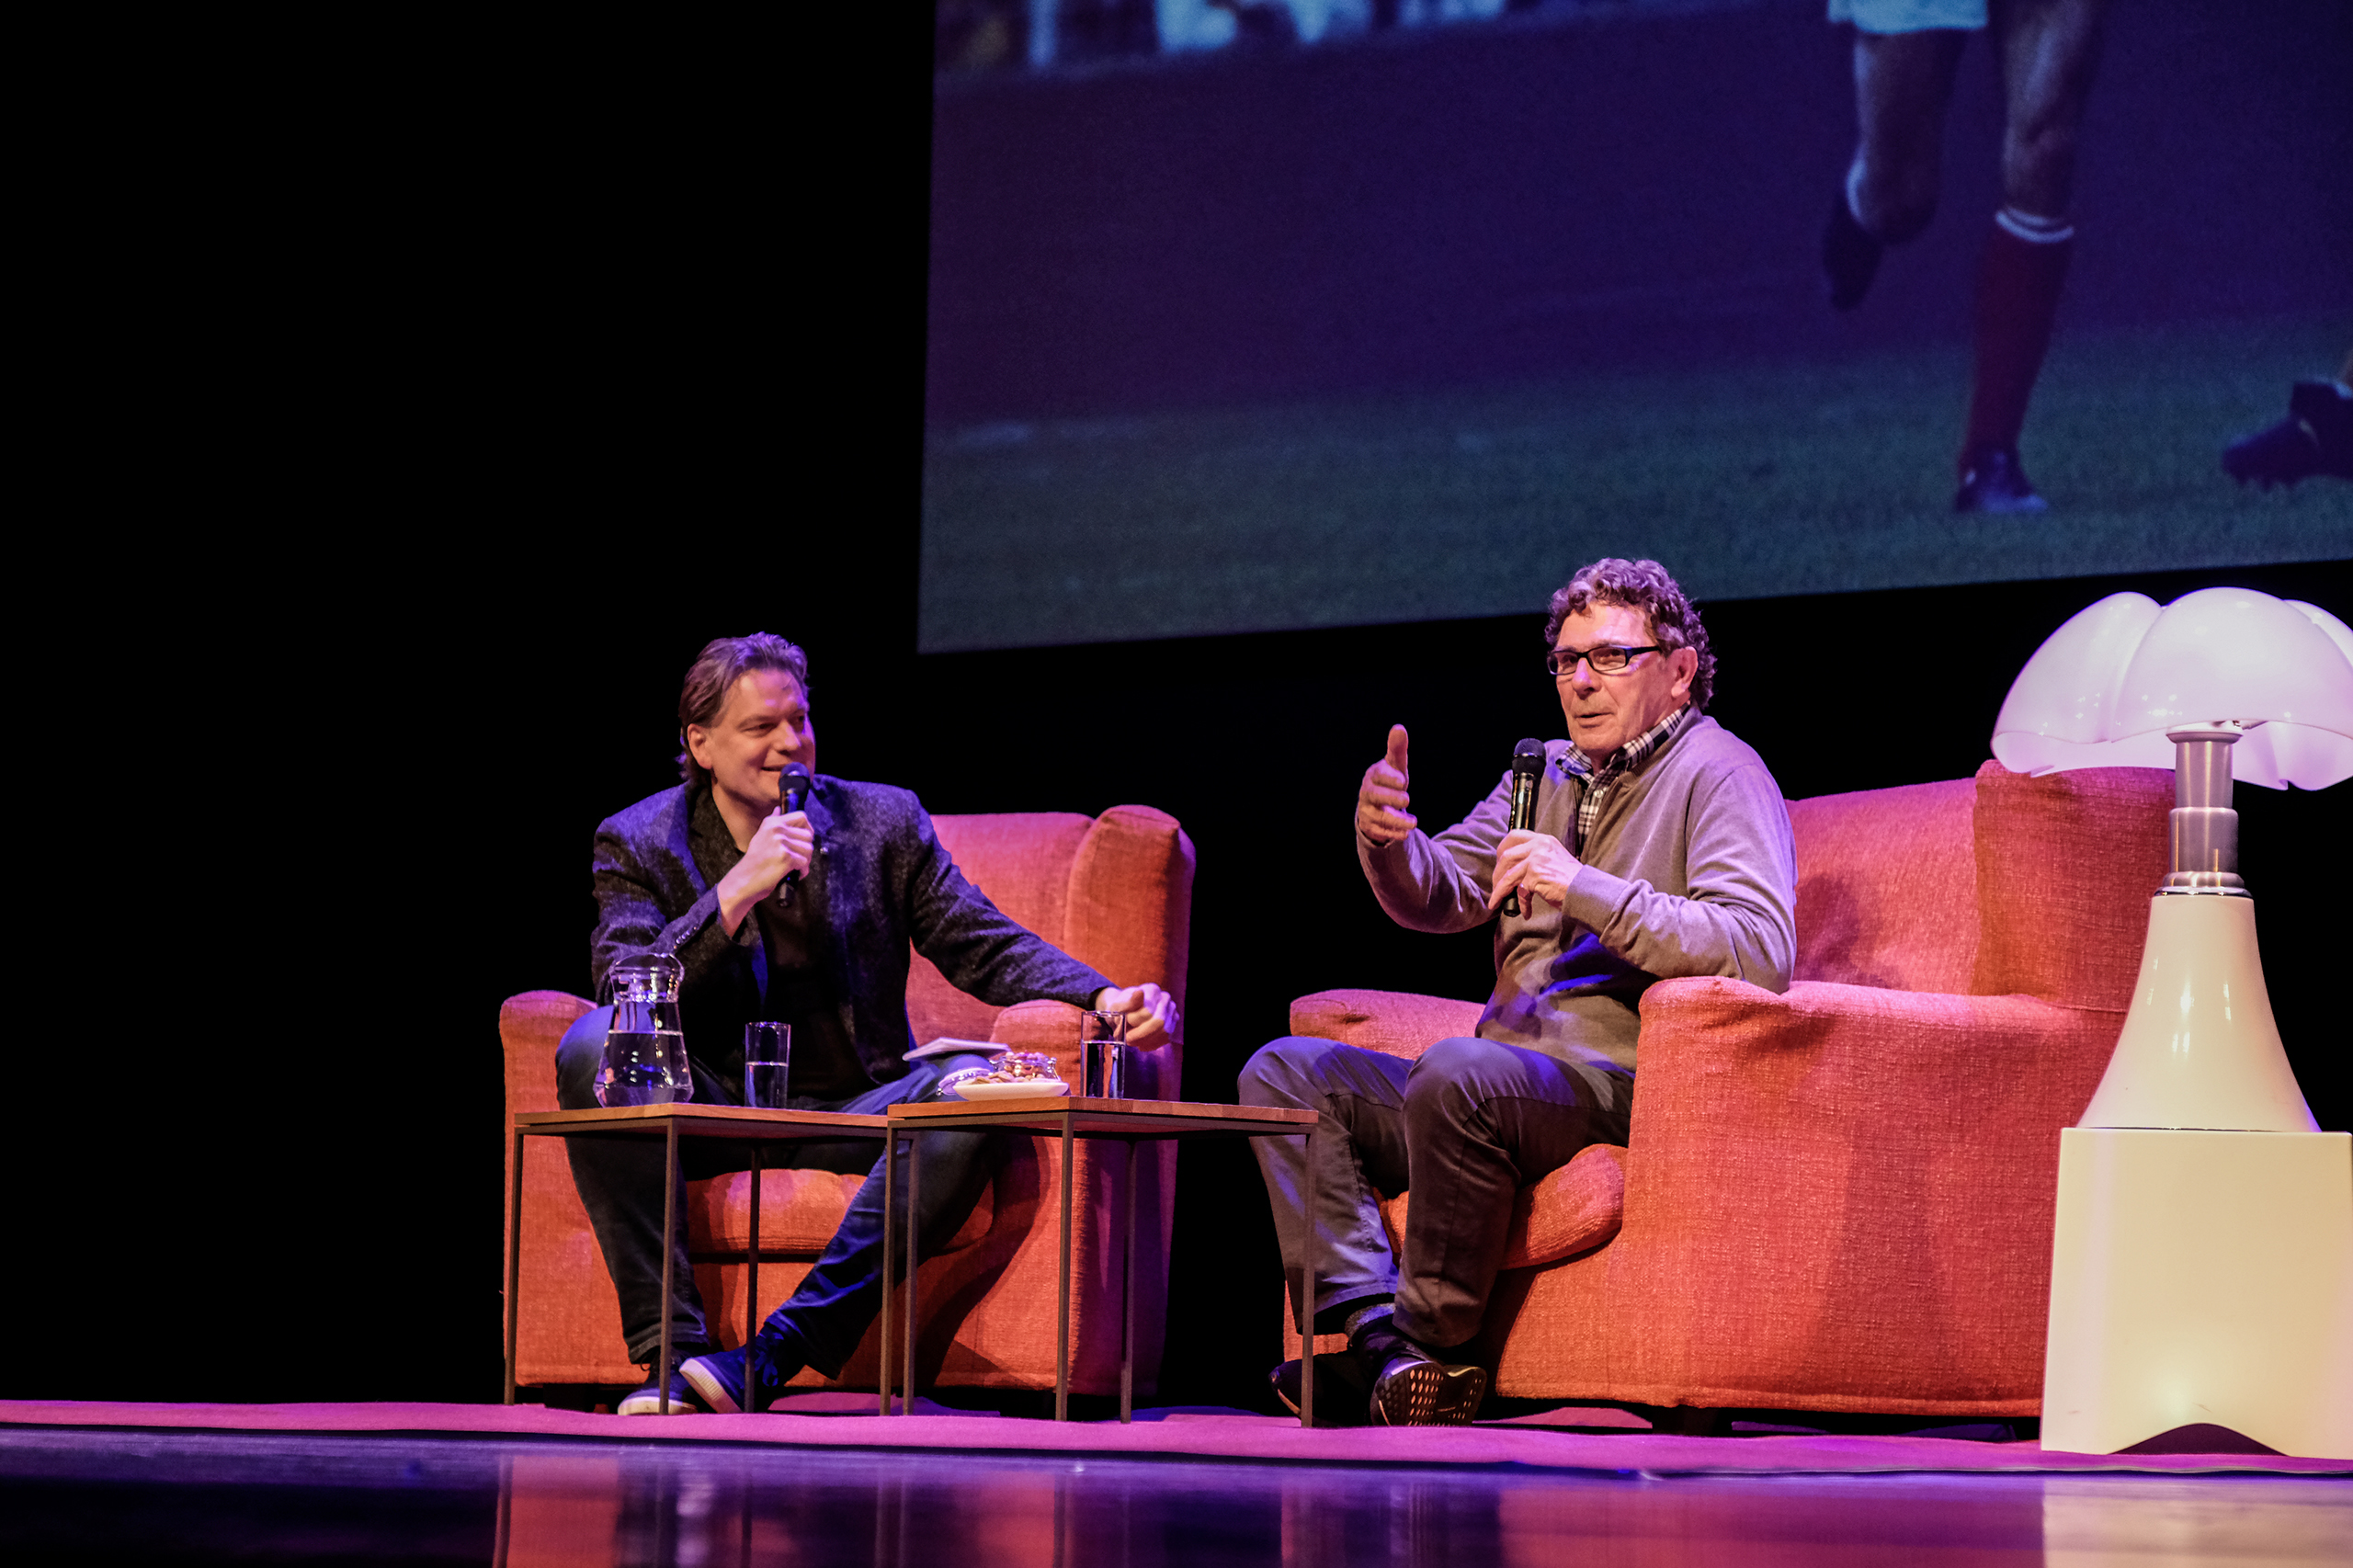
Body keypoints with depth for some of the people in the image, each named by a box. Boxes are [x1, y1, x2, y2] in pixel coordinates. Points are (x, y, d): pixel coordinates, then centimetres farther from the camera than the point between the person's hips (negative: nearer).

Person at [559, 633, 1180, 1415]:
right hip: (713, 1113, -1)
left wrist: (1105, 998, -14)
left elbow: (986, 948, 4)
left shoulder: (882, 822, 7)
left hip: (852, 1112, 1)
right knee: (592, 1047, -29)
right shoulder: (637, 842, 2)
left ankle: (779, 1351, -35)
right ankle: (669, 1347, -33)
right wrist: (740, 890, -22)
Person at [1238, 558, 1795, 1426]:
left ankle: (1427, 1339, -22)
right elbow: (1438, 897, 18)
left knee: (1457, 1072, -36)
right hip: (1503, 1080, 9)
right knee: (1285, 1072, -2)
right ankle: (1380, 1330, -22)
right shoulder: (1548, 772, 21)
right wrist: (1388, 839, -5)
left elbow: (1761, 953, -20)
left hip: (1618, 1085, -9)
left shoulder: (1718, 776, -4)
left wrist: (1585, 889, -22)